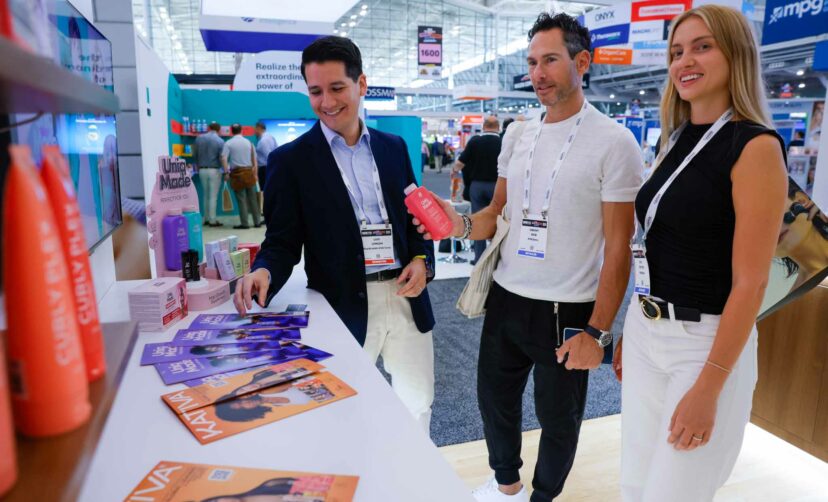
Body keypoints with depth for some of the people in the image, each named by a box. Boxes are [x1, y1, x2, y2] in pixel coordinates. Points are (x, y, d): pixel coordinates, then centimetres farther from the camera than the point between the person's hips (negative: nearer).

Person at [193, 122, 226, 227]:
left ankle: (207, 218, 19)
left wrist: (197, 167, 21)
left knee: (206, 195, 16)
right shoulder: (220, 141, -9)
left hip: (202, 170, 4)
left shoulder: (199, 138, 3)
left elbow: (194, 155, 7)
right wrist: (226, 172, -5)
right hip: (214, 170, -4)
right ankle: (212, 221, 1)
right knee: (213, 196, -1)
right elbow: (222, 158, -12)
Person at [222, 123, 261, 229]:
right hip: (249, 171, 3)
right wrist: (256, 174, 13)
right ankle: (257, 221, 12)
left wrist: (226, 172, -9)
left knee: (241, 199, -1)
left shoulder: (228, 143, -1)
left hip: (236, 172, -3)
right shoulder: (249, 142, 9)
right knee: (252, 198, 8)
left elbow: (224, 158, -13)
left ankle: (244, 223, 0)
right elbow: (254, 160, 9)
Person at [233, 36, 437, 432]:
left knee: (419, 404, 18)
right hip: (344, 309, -4)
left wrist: (421, 259, -4)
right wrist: (264, 273, -25)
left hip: (406, 299, 4)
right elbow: (283, 241, -4)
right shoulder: (290, 160, -3)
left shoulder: (393, 147, 8)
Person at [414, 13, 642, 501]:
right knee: (495, 397, 20)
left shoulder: (614, 141, -11)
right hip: (506, 298, 6)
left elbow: (618, 246, -12)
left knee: (558, 417, 14)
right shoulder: (517, 135, 6)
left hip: (568, 310, -5)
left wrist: (597, 331, -16)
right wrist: (461, 223, -12)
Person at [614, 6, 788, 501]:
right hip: (646, 332, 7)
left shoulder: (755, 146, -13)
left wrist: (709, 386, -18)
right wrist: (631, 330, 15)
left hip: (706, 342, -6)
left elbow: (750, 281, -17)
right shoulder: (676, 142, 8)